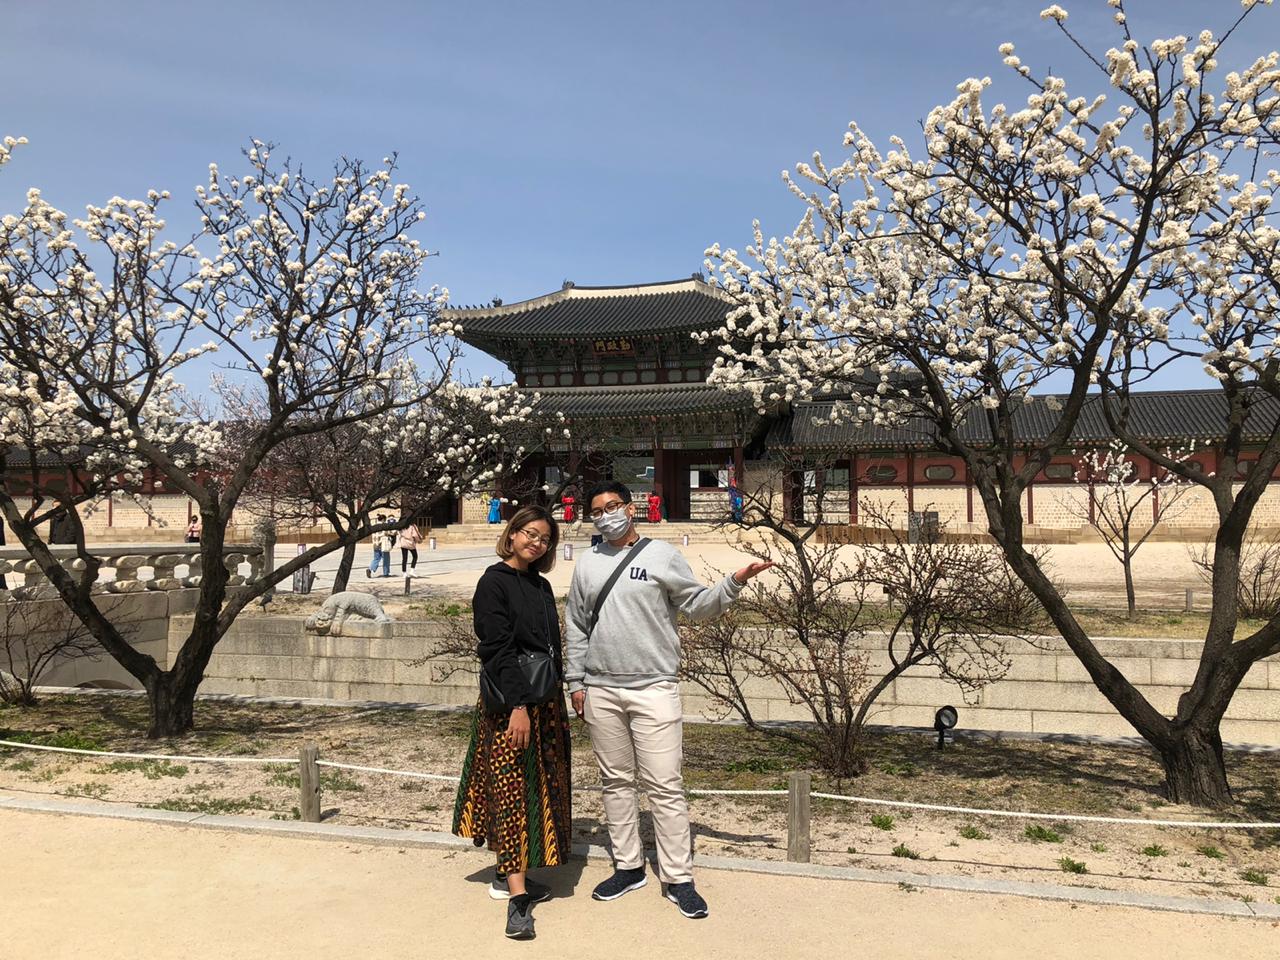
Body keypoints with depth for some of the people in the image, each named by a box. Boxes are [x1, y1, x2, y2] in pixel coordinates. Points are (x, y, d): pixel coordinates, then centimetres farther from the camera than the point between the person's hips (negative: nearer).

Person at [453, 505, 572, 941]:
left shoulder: (541, 586, 13)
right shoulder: (494, 583, -10)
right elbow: (498, 648, -17)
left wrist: (558, 700, 15)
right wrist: (518, 706, -23)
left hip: (546, 702, 8)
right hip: (510, 702, -8)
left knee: (538, 788, 12)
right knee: (513, 789, -7)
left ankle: (508, 873, 25)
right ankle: (518, 897, -5)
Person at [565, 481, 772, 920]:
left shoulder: (663, 555, -1)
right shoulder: (587, 564, 10)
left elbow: (698, 605, 1)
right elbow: (576, 628, 14)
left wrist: (735, 582, -15)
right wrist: (576, 681, 10)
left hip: (653, 689, -4)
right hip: (601, 691, 4)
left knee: (665, 785, -2)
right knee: (616, 781, 13)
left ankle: (678, 879, 9)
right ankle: (628, 867, 28)